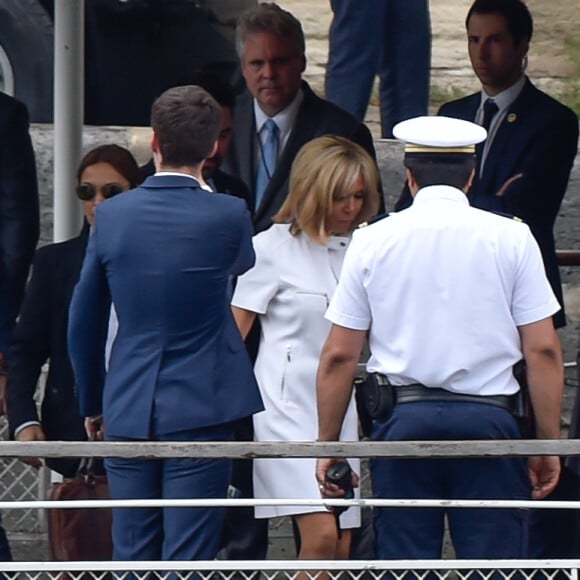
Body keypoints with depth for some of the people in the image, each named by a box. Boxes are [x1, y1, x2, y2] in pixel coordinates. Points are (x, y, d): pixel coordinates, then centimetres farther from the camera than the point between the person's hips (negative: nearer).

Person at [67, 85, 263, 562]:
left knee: (131, 557, 10)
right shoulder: (228, 216, -10)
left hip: (128, 411, 3)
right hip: (199, 410, -3)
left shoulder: (112, 216, -1)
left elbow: (84, 324, 7)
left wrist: (92, 403, 21)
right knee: (189, 558, -2)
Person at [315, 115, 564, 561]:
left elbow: (339, 355, 5)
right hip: (488, 419, -1)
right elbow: (543, 349, -1)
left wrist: (328, 443, 13)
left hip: (404, 419, 1)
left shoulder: (372, 241, 5)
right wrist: (548, 444, 5)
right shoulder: (511, 239, 2)